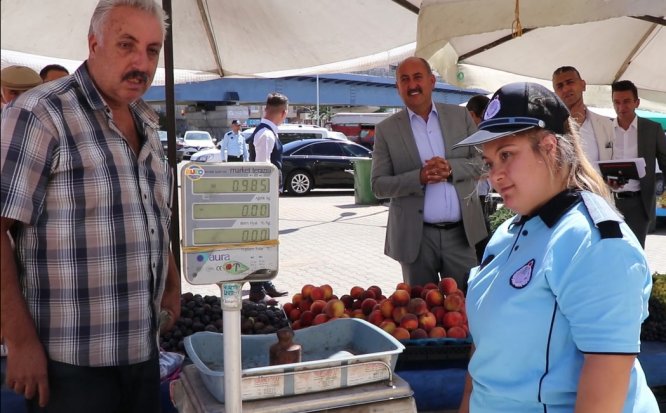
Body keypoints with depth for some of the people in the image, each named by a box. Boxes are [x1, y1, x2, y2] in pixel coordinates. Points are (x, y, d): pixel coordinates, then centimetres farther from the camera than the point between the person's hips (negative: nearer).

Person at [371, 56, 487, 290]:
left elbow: (482, 161, 5)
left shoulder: (460, 116, 6)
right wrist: (419, 178, -19)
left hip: (462, 232, 2)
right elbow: (378, 185, -3)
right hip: (416, 237, -1)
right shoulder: (386, 129, 0)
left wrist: (451, 168, -15)